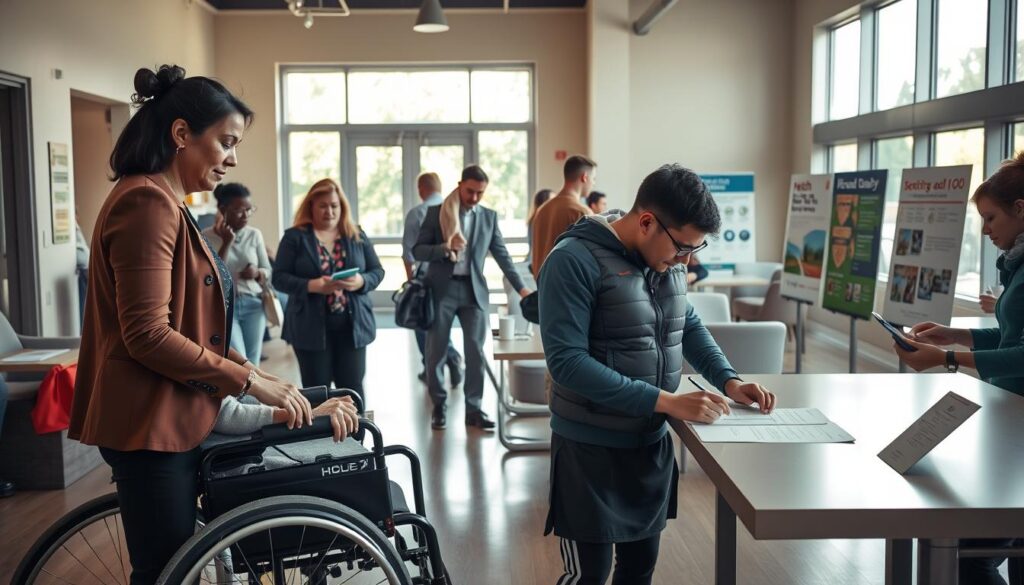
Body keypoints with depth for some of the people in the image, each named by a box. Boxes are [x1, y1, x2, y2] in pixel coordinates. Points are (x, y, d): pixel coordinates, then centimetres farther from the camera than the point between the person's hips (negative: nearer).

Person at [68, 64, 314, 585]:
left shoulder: (167, 204, 17)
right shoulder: (146, 201, -17)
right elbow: (148, 335, -23)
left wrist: (257, 375, 10)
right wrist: (248, 380, -17)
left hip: (172, 421, 10)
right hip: (151, 427, -10)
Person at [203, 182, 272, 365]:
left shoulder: (254, 235, 4)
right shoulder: (207, 237, -4)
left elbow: (268, 272, 11)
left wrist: (257, 272, -12)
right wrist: (226, 243, -16)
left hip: (254, 305, 3)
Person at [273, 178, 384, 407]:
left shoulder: (357, 235, 8)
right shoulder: (295, 237, 0)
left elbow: (377, 271, 9)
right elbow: (279, 278, -4)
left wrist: (361, 281, -14)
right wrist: (312, 286, -21)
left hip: (352, 325, 2)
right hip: (311, 327, -2)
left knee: (352, 387, 4)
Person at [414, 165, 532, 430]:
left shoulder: (489, 216, 7)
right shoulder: (436, 212, 0)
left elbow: (502, 255, 8)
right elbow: (417, 251, -2)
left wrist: (521, 288, 2)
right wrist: (445, 248, -20)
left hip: (473, 289, 2)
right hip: (442, 288, -1)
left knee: (475, 351, -1)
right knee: (436, 351, 4)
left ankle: (473, 408, 6)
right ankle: (439, 406, 18)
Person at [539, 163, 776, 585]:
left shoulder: (667, 261, 2)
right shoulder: (574, 261, -20)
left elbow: (689, 326, 17)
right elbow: (567, 361, -26)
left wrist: (728, 380, -1)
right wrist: (666, 402, -27)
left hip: (652, 442, 7)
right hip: (591, 449, -6)